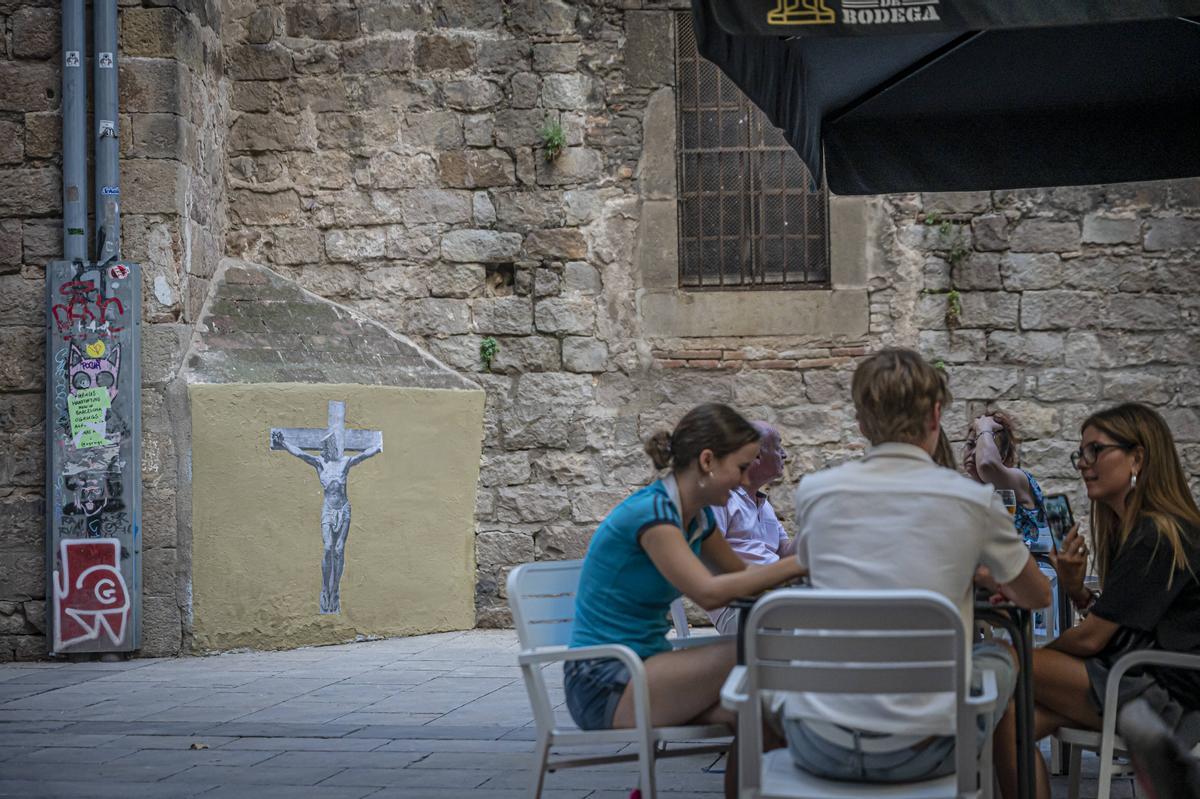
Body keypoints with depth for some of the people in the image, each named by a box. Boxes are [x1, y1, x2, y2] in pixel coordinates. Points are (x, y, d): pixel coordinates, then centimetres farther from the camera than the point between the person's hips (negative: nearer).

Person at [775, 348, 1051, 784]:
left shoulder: (814, 491, 2)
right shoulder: (973, 500, -2)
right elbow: (1037, 596, 17)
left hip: (820, 747, 1)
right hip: (922, 751, -1)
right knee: (998, 654, 28)